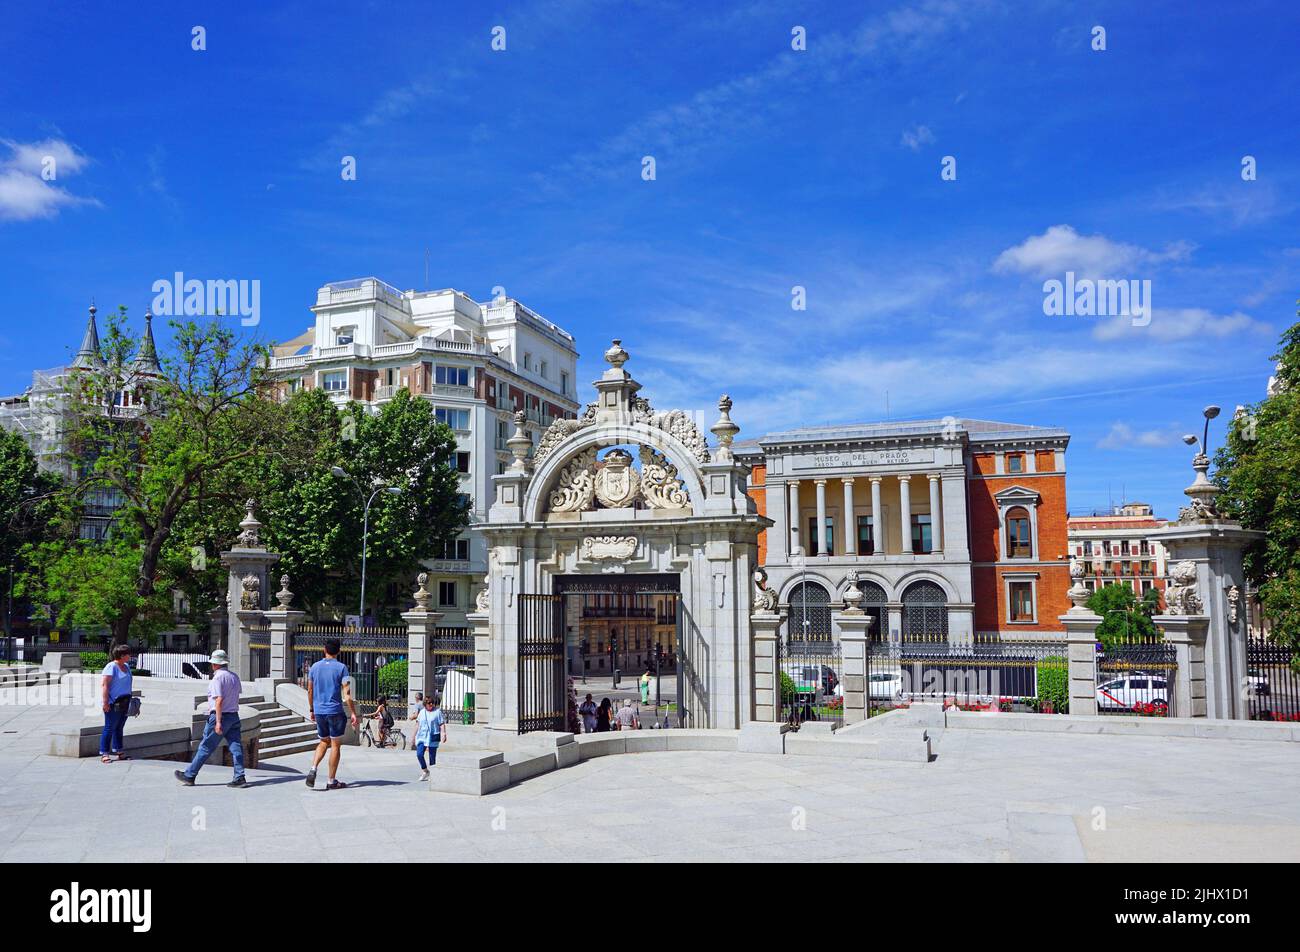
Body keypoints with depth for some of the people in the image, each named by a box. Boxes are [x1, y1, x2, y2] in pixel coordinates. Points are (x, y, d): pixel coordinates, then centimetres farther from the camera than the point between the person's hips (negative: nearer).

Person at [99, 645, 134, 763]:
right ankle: (104, 754, 0)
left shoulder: (126, 666, 14)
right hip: (114, 703, -8)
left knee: (119, 727, 12)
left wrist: (130, 700, 20)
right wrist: (105, 702, -21)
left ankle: (118, 752, 18)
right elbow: (104, 684, -17)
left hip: (124, 703, 8)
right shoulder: (111, 667, -12)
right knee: (110, 728, -4)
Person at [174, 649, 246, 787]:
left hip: (219, 716, -7)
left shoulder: (217, 678, -13)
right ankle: (240, 777, -5)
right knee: (236, 746, 1)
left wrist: (218, 722, -21)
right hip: (234, 715, 7)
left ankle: (189, 776, 15)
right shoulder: (235, 676, 11)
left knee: (205, 747, 4)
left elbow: (219, 700, -20)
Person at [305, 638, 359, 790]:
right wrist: (353, 714, -9)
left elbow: (310, 691, 11)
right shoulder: (341, 667, -7)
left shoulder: (315, 667, 6)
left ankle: (313, 769, -1)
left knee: (324, 742, 20)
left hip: (319, 711, 4)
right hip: (335, 711, -4)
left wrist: (311, 710, 23)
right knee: (335, 745, 5)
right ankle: (332, 781, 7)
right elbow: (347, 693, -12)